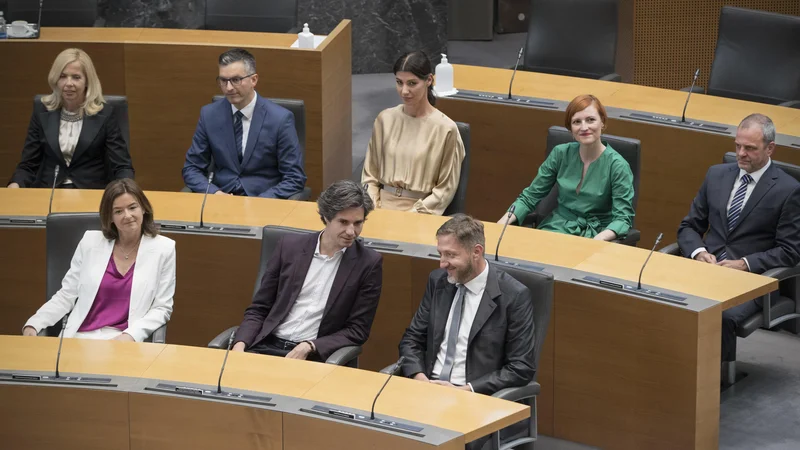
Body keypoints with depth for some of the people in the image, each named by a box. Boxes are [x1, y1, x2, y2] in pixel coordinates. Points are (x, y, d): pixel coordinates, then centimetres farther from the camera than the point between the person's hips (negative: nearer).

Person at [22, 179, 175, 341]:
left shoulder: (163, 248, 4)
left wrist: (131, 335, -14)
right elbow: (65, 296, 10)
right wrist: (33, 325, -5)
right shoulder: (91, 242, 9)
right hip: (81, 337, 3)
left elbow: (162, 308, 3)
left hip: (123, 341, -3)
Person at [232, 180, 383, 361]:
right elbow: (258, 309, 11)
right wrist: (240, 345, -7)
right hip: (268, 346, 3)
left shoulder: (369, 263, 0)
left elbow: (357, 330, 0)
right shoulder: (290, 246, 7)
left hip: (314, 357, -2)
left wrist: (309, 347, -13)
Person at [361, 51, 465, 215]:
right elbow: (370, 175, 13)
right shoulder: (385, 119, 7)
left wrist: (412, 216, -11)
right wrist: (372, 209, -2)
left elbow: (445, 189, -2)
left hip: (420, 211, -3)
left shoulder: (445, 129, -6)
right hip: (383, 204, 3)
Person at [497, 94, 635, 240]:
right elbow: (530, 197, 8)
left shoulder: (617, 166, -8)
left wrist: (598, 240, -32)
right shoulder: (560, 153, 3)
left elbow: (622, 218, -11)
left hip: (595, 235, -3)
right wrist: (502, 223, -10)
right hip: (557, 228, 3)